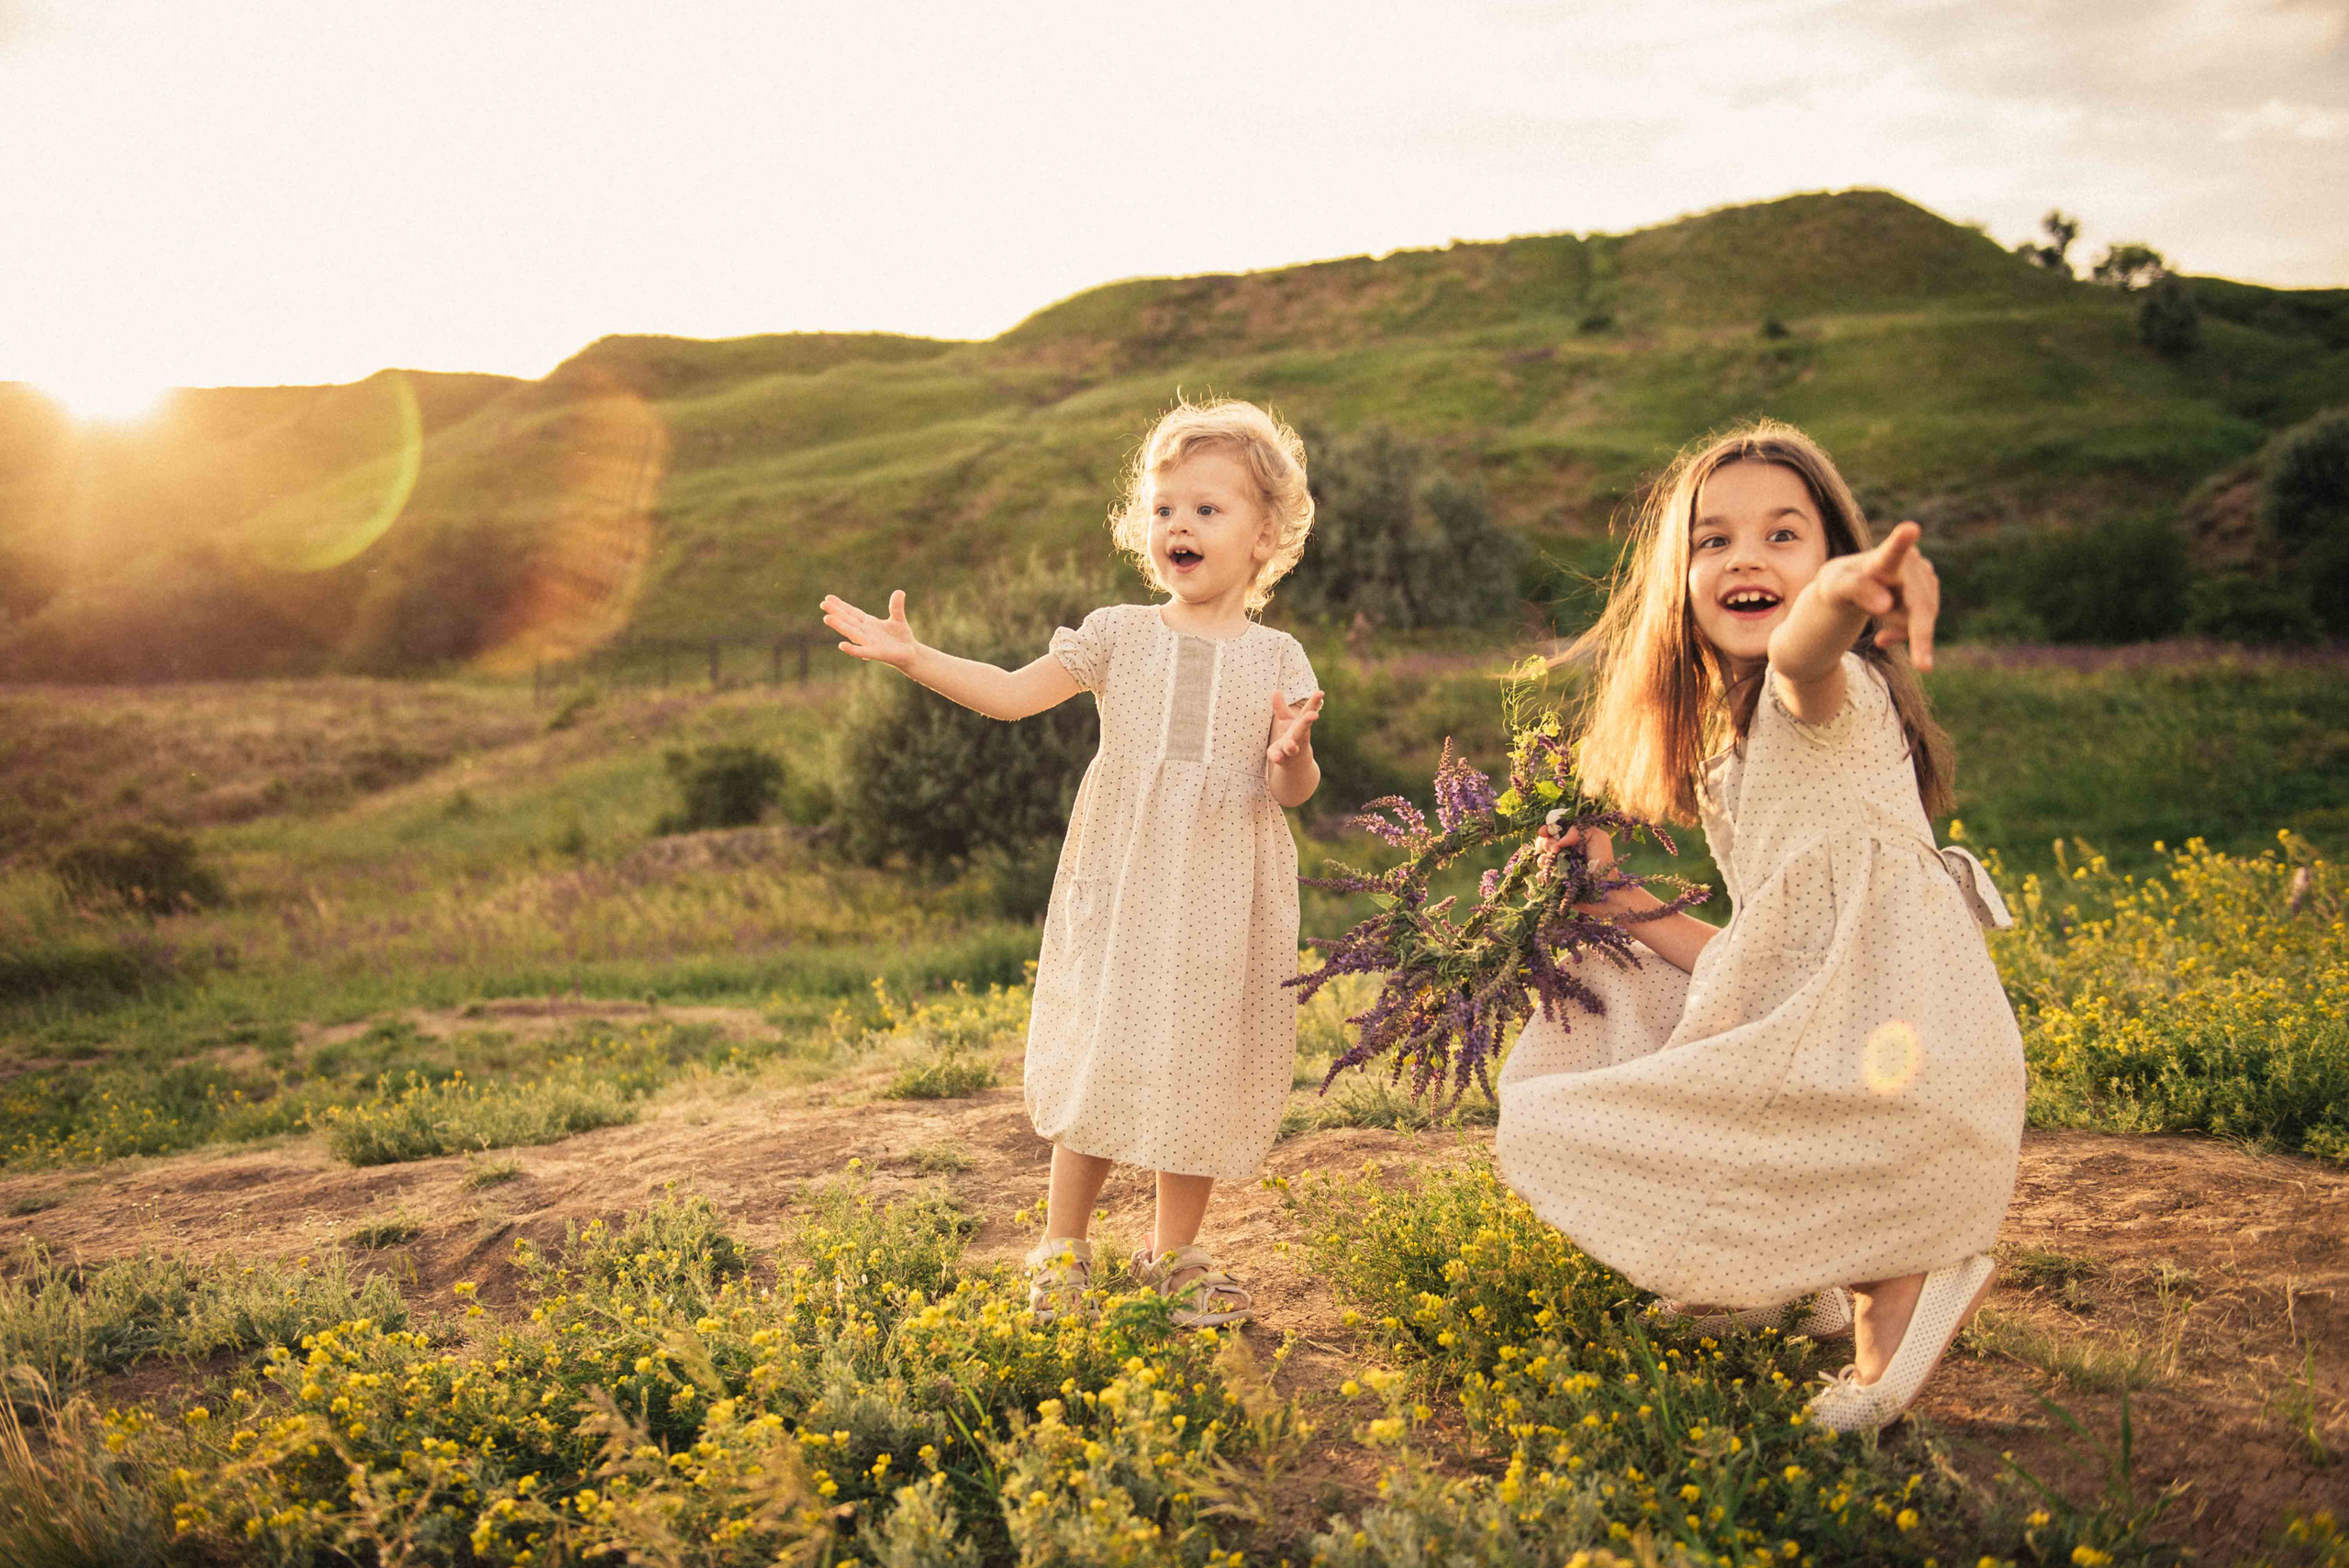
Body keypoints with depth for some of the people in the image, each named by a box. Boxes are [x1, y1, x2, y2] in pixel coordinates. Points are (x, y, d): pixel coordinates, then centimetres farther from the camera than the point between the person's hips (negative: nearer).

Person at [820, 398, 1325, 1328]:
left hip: (1224, 903, 0)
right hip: (1120, 891, 0)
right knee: (1097, 1062, 3)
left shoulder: (1276, 659, 1)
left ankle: (1173, 1253, 26)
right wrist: (913, 657, -12)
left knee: (1201, 1071, 8)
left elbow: (1293, 792, 0)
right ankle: (1062, 1248, 20)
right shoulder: (1119, 635, 2)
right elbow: (1014, 693, -2)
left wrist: (1293, 753, -23)